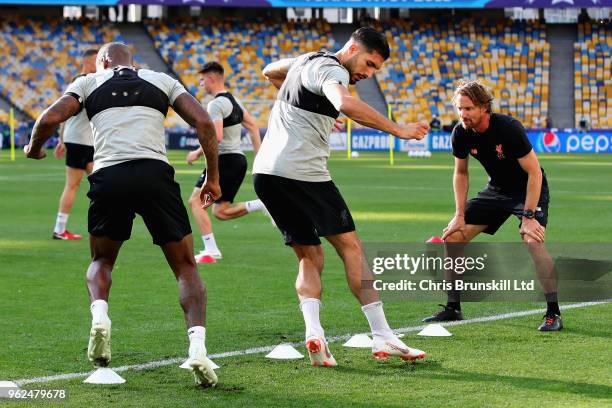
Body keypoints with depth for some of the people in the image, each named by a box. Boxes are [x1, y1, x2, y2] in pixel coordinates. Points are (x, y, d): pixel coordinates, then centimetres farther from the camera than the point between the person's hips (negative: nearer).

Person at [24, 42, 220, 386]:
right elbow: (204, 122, 11)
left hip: (108, 177, 0)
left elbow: (50, 119, 6)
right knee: (186, 268, 10)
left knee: (101, 262, 24)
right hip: (156, 173, 0)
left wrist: (34, 149, 27)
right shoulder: (162, 81, 23)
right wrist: (213, 177, 18)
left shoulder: (90, 83, 20)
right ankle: (197, 345, -11)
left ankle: (100, 316, -7)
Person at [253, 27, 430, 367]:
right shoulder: (331, 69, -9)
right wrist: (397, 130, -28)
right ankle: (382, 337, 1)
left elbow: (270, 72, 42)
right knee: (350, 246, 2)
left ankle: (313, 331, -11)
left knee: (310, 256, 12)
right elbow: (345, 104, -32)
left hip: (266, 172, 9)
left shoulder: (308, 60, 21)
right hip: (300, 171, -9)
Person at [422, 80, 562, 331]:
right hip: (496, 189, 6)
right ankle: (453, 308, 11)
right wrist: (460, 215, -2)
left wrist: (528, 216, -29)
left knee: (533, 241, -30)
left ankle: (553, 314, -20)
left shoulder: (508, 128, -29)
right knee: (453, 237, -1)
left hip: (529, 189, -6)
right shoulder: (461, 133, -12)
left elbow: (534, 172, -25)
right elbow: (461, 173, 5)